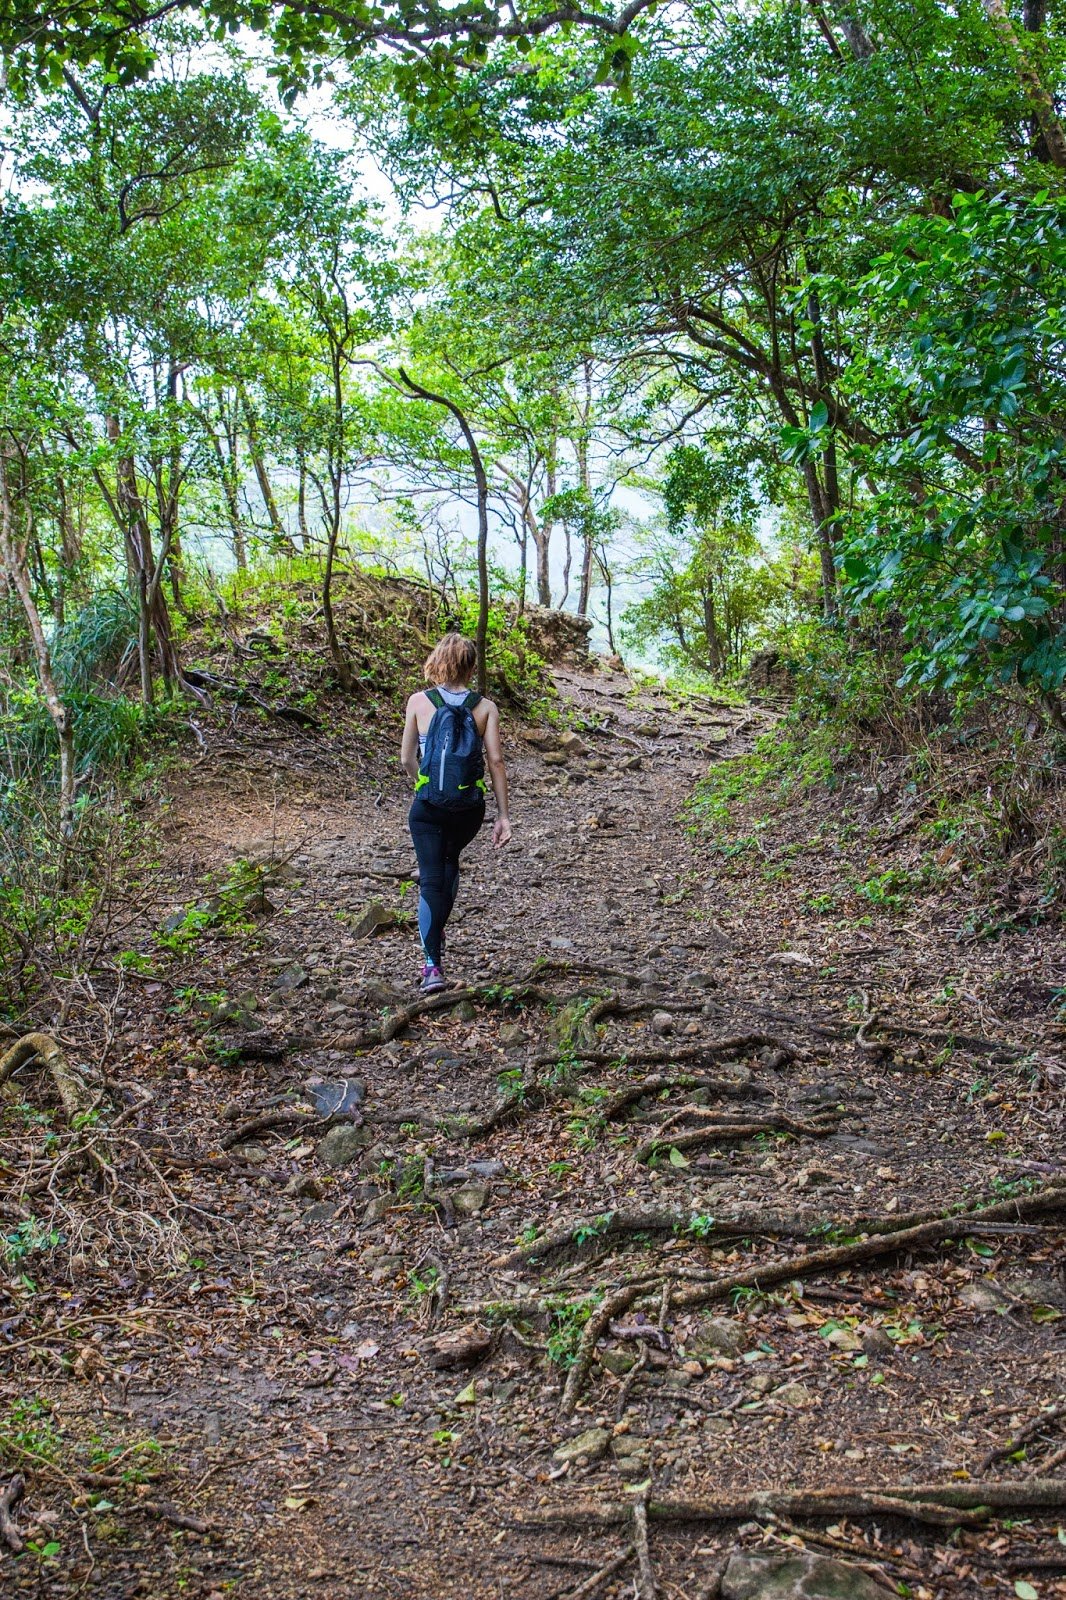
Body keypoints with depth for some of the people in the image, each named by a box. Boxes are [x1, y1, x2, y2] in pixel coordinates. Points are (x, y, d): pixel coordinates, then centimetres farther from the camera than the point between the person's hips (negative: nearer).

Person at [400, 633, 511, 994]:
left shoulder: (419, 702, -2)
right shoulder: (485, 707, -2)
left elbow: (407, 760, 3)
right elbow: (495, 761, -5)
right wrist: (503, 815, 0)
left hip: (428, 806, -2)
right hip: (470, 808, 2)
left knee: (432, 880, 2)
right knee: (450, 861, 29)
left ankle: (432, 963, -9)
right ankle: (436, 934, 42)